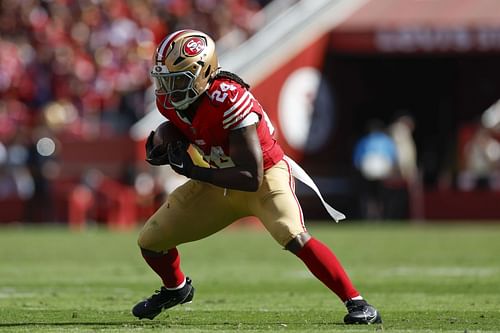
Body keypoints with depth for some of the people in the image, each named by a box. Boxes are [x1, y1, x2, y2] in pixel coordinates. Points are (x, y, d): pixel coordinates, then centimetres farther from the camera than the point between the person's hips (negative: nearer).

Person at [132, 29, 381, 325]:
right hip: (220, 181, 7)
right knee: (150, 241, 5)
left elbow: (251, 178, -34)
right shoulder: (170, 100, -13)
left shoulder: (229, 101, -34)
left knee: (294, 237, -33)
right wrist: (161, 148, -10)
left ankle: (357, 303, -25)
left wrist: (191, 170, -33)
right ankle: (176, 289, 38)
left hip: (265, 178, -7)